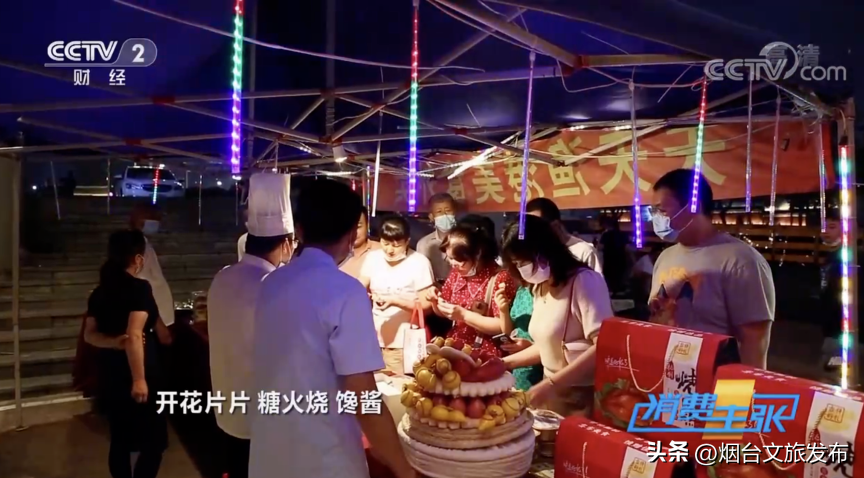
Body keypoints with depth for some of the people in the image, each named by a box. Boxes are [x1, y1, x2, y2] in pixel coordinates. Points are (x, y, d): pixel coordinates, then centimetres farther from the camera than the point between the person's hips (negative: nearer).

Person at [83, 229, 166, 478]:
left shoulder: (100, 291, 8)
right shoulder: (139, 287, -15)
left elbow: (89, 334, 6)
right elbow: (134, 335, -24)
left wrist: (114, 342, -9)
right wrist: (140, 379, -24)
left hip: (110, 377, 8)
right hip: (133, 377, -8)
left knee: (120, 440, 16)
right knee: (154, 440, 3)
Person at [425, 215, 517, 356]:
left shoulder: (500, 278, -15)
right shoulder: (456, 273, 5)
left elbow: (502, 327, -18)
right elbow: (443, 313, 17)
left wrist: (463, 314, -22)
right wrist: (435, 302, -4)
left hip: (485, 353, -6)